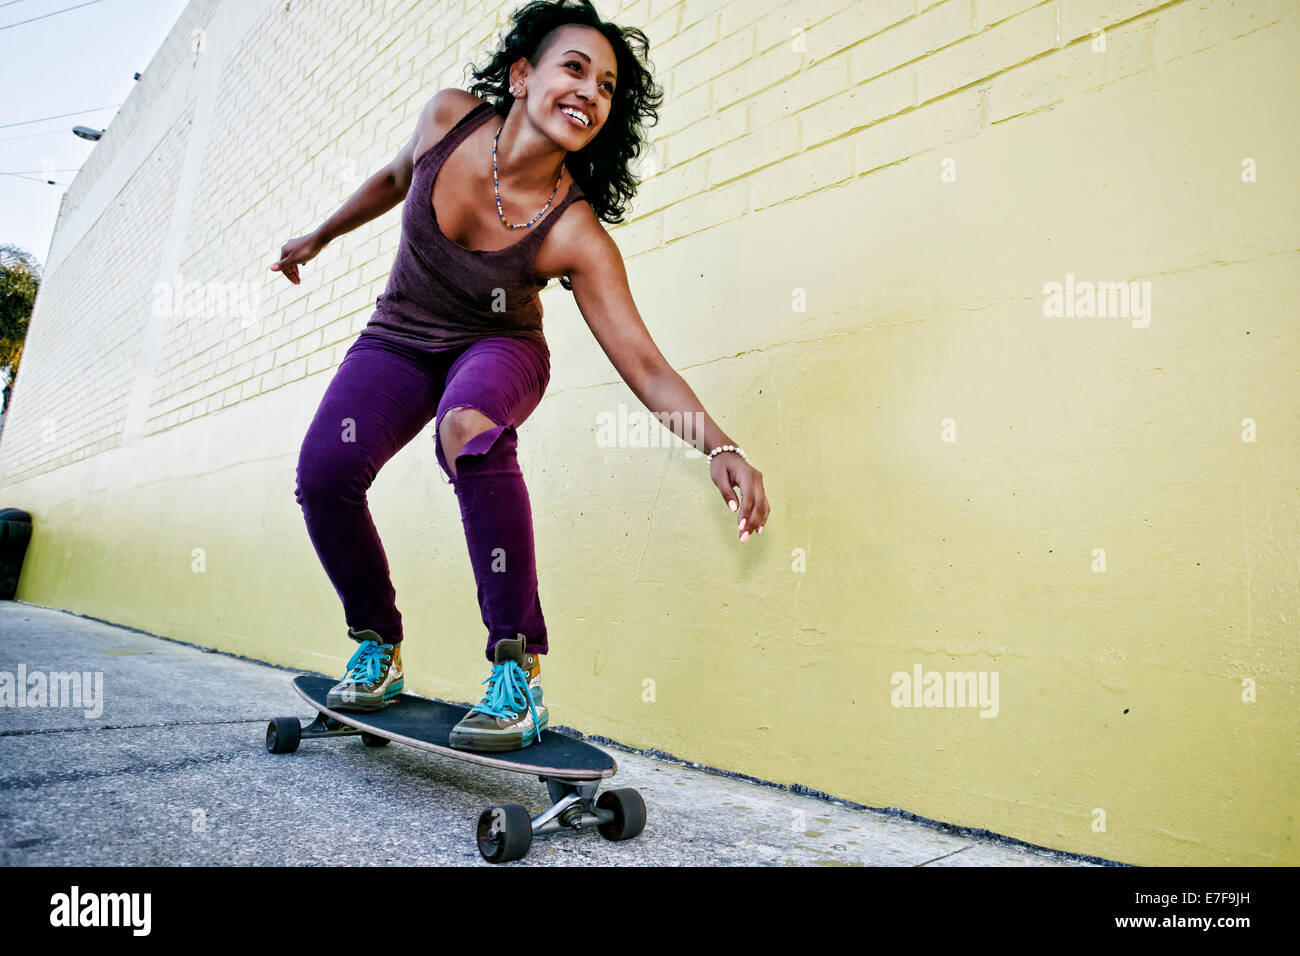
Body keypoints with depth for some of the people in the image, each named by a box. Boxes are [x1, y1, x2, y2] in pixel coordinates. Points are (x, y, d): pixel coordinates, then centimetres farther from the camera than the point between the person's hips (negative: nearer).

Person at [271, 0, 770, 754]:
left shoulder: (575, 234, -25)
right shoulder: (450, 118, -15)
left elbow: (643, 361, -30)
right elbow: (396, 178, 8)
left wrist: (718, 445, -46)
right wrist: (319, 239, 22)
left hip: (498, 348, -3)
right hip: (399, 341, 4)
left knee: (468, 427, -39)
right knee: (324, 471, -20)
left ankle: (520, 671, -30)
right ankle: (379, 648, 5)